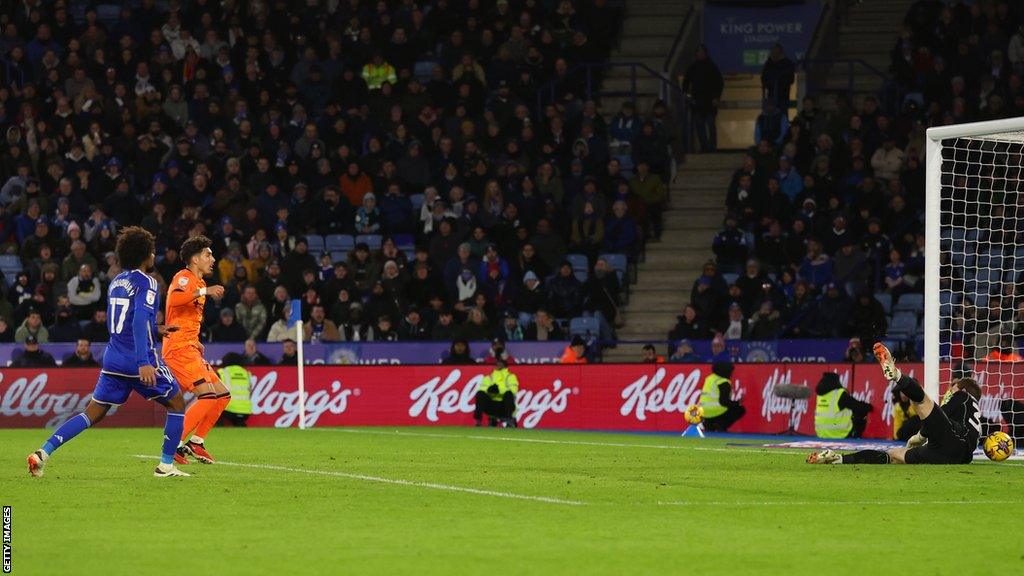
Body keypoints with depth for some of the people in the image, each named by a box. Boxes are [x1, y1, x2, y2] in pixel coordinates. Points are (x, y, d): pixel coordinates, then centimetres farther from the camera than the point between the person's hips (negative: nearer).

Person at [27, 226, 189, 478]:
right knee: (176, 403, 11)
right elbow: (140, 321, -23)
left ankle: (43, 452, -6)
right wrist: (144, 363, -29)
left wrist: (155, 330, 36)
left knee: (93, 413, 8)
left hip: (113, 360, 7)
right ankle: (166, 465, 9)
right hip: (139, 361, -7)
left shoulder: (116, 282, 15)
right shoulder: (145, 283, -10)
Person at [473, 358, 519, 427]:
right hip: (491, 405, 2)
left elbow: (513, 390, -15)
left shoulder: (510, 377, 6)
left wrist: (499, 389, -30)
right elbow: (482, 389, -3)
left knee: (509, 394, -33)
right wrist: (488, 390, -25)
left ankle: (509, 421, -32)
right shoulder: (489, 378, 14)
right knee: (480, 394, -22)